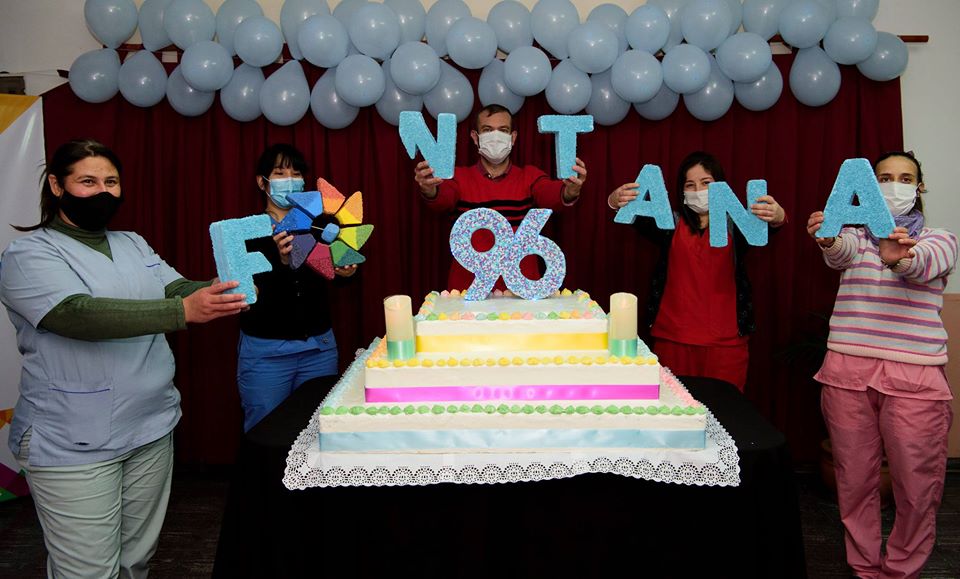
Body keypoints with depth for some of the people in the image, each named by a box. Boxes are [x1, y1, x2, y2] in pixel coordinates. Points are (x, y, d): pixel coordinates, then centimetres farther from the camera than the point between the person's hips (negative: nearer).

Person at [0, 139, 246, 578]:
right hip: (76, 446, -6)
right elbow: (79, 314, -25)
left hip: (153, 430, 6)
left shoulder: (134, 245, 13)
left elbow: (179, 288, 3)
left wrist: (231, 292, -19)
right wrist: (183, 311, -36)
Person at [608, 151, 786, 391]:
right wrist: (616, 200, -34)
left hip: (725, 342, 0)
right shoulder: (671, 224, 7)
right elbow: (639, 218, -11)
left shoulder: (734, 226, 5)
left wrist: (777, 217, -39)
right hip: (673, 339, 1)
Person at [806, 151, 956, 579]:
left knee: (917, 485, 2)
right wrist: (827, 239, -39)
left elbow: (921, 262, -17)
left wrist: (898, 258, -42)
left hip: (914, 375, -1)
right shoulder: (856, 235, 12)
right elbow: (842, 251, -14)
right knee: (855, 479, 7)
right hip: (848, 370, 1)